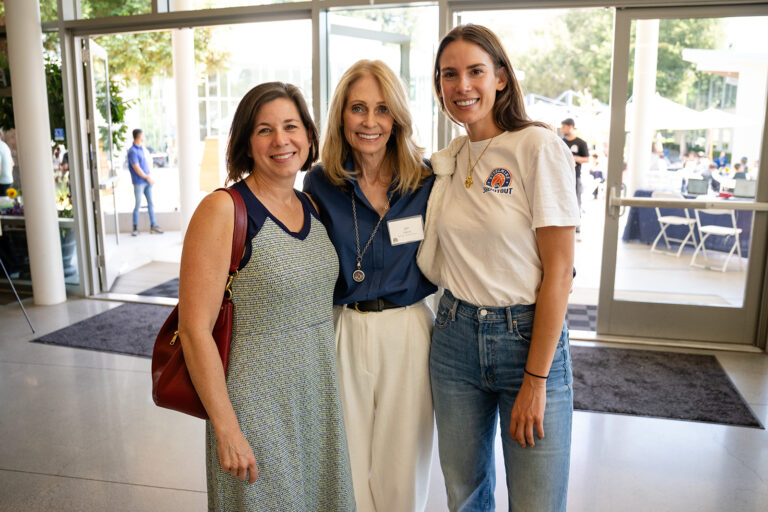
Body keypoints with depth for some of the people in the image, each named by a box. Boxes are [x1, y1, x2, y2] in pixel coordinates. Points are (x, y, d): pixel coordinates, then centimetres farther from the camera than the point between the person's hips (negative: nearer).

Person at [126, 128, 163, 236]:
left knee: (151, 203, 9)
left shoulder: (142, 149, 12)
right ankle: (135, 228, 10)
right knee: (138, 205, 0)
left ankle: (153, 226, 15)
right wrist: (147, 177, -7)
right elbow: (137, 168, -15)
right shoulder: (132, 151, -13)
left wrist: (149, 177, 2)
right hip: (139, 182, -8)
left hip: (147, 181, 8)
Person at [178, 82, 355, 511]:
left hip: (321, 395, 6)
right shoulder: (224, 210, -15)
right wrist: (226, 429, -16)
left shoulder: (313, 207, 5)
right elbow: (195, 328, -17)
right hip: (257, 403, -6)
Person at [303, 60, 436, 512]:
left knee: (402, 466, 12)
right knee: (347, 464, 13)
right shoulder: (320, 184, -1)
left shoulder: (426, 180, -3)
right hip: (342, 334, 1)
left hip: (409, 333, 0)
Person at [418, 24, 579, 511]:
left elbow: (559, 271, -13)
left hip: (529, 337, -4)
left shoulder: (539, 147, -11)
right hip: (456, 336, 5)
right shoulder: (446, 159, 6)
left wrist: (535, 379, -14)